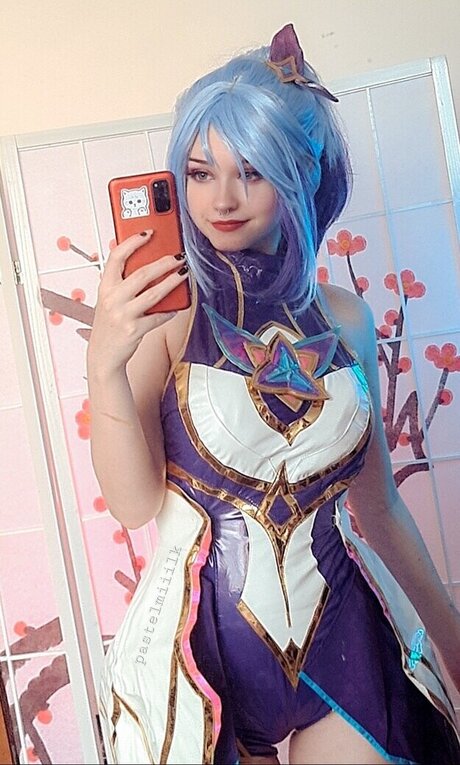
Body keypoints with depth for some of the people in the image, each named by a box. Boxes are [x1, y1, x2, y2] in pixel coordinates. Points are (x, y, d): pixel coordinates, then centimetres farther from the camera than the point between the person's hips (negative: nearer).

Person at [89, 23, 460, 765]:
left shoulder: (343, 316, -3)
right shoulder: (163, 316, -11)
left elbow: (377, 503, 5)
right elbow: (133, 502, -15)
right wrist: (105, 363, -30)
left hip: (340, 632, 3)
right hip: (205, 639, -2)